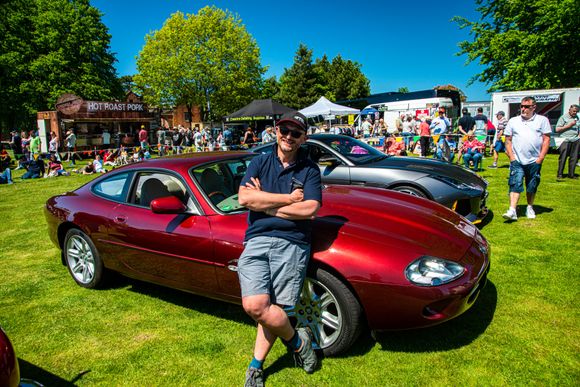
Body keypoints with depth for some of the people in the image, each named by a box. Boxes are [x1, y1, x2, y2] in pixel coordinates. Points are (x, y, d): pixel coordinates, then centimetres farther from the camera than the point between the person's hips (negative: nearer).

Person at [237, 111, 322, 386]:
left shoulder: (309, 170, 8)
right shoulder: (260, 163, 13)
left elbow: (310, 209, -8)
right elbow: (244, 198, -3)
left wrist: (264, 203, -4)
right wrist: (289, 199, -5)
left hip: (292, 243, -1)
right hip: (256, 241, 2)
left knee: (271, 311, -9)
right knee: (254, 306, -14)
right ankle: (298, 341, 12)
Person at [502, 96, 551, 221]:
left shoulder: (542, 120, 6)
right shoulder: (513, 121, 10)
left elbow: (546, 139, 2)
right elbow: (508, 140, 9)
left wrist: (541, 158, -6)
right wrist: (511, 157, -2)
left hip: (534, 161, 0)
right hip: (517, 161, 0)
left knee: (532, 187, 10)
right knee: (515, 185, -9)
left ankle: (530, 208, 27)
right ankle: (512, 211, -14)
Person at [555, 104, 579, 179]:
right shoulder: (564, 117, 2)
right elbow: (557, 129, -4)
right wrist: (569, 125, -9)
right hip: (566, 140, -5)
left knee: (574, 158, 4)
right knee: (563, 158, -4)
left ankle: (571, 174, 11)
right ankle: (560, 174, 3)